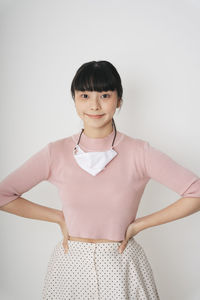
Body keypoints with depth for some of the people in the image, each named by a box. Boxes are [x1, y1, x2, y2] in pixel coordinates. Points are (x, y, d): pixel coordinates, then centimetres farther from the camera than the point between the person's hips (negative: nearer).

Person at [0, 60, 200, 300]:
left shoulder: (139, 152, -11)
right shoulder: (56, 153, -7)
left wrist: (139, 224, -10)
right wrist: (59, 218, -5)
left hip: (121, 266, -1)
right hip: (70, 264, 1)